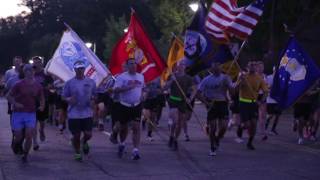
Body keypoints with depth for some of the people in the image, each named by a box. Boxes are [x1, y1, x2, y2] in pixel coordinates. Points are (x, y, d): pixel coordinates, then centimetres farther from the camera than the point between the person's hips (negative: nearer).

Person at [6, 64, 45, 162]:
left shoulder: (38, 86, 3)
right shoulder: (19, 84, -7)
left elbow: (41, 99, 16)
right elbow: (9, 96, -1)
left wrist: (42, 106, -5)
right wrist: (15, 103, -18)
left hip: (31, 114, 2)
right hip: (18, 113, -2)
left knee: (29, 136, -9)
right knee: (18, 137, 0)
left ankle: (25, 154, 9)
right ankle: (16, 145, 36)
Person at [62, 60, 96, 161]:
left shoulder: (91, 82, 3)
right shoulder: (69, 83, -1)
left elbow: (94, 95, 14)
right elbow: (64, 97, 4)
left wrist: (92, 100, -7)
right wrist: (69, 100, -17)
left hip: (87, 114, 1)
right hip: (74, 114, -1)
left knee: (88, 134, -4)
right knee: (76, 135, 5)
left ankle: (84, 142, 32)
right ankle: (77, 153, 26)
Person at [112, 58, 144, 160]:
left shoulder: (141, 77, 8)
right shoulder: (122, 77, -8)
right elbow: (116, 90, -19)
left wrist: (141, 96, 7)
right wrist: (128, 87, -29)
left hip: (137, 106, 2)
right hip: (124, 106, -2)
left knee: (136, 128, -10)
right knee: (123, 128, 13)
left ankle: (135, 151, -12)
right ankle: (122, 144, 41)